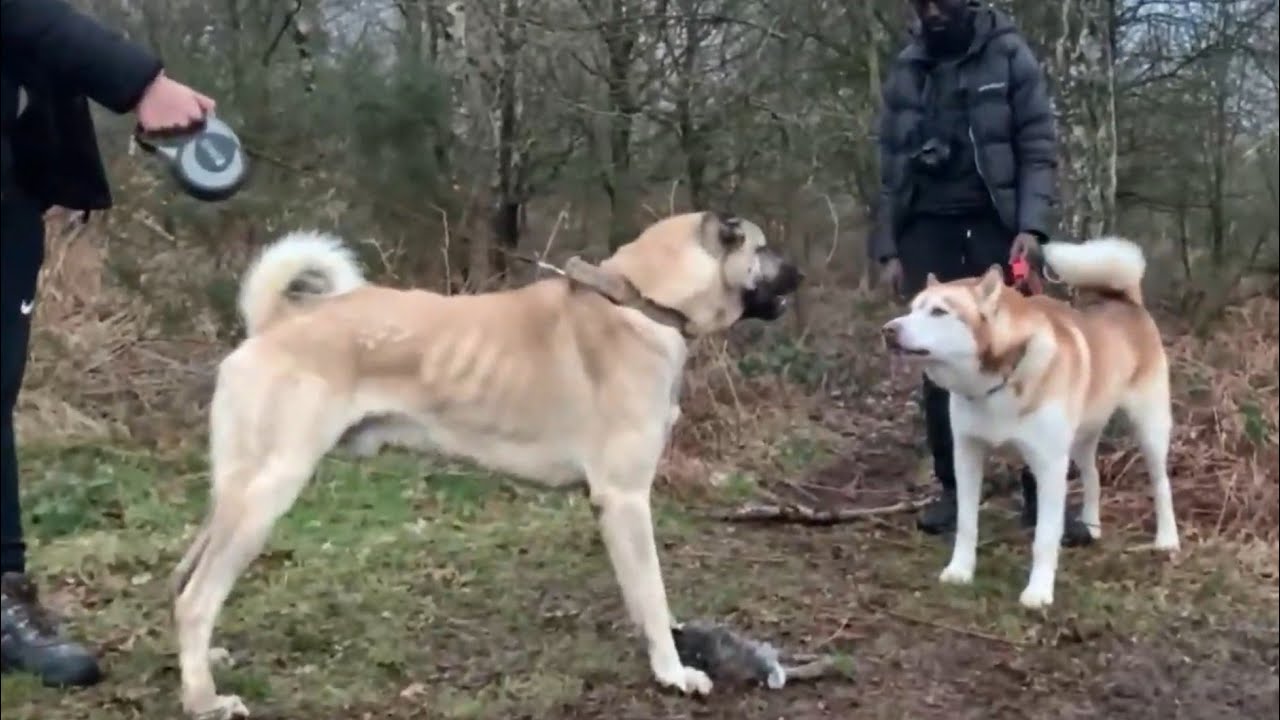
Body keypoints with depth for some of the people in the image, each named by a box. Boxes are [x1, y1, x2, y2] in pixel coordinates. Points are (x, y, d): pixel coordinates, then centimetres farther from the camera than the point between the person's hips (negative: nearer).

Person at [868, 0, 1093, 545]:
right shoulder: (905, 71, 10)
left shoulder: (1008, 55, 1)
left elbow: (1039, 148, -3)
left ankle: (1041, 494, -1)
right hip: (927, 228, 3)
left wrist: (1032, 225, -16)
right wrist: (887, 248, 6)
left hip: (994, 224, -3)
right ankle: (952, 489, 12)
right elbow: (890, 166, 12)